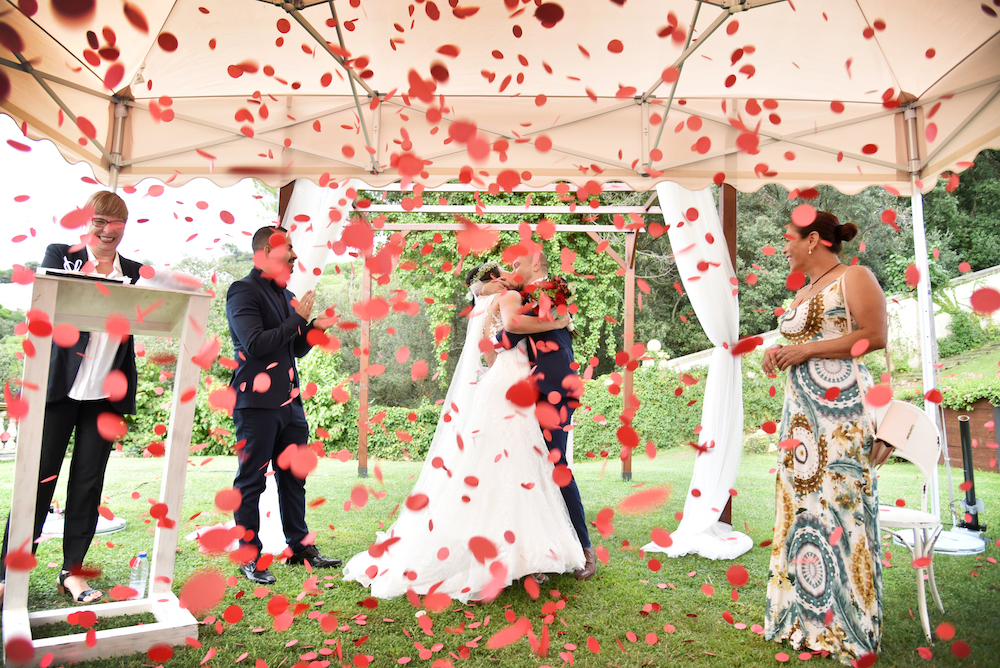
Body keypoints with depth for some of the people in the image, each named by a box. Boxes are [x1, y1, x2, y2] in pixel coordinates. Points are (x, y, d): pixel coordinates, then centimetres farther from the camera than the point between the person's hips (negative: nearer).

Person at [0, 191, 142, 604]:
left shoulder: (135, 273, 10)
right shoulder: (61, 255, 3)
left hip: (106, 393, 2)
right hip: (59, 386, -2)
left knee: (89, 482, 8)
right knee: (39, 477, 3)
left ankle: (73, 570, 20)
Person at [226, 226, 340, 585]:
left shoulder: (285, 295, 16)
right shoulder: (244, 290, -8)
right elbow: (255, 344, -19)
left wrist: (312, 328, 4)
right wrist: (297, 319, -15)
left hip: (290, 401, 8)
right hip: (257, 403, -8)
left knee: (294, 477, 14)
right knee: (251, 481, 4)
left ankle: (299, 546, 26)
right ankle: (250, 557, 16)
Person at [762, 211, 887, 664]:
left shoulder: (853, 278, -2)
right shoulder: (802, 293, 21)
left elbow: (874, 336, -13)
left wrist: (804, 350, -15)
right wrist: (779, 353, 9)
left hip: (841, 406, -8)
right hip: (799, 408, 8)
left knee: (839, 502, -6)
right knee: (802, 502, 8)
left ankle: (849, 631, 7)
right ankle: (806, 617, 18)